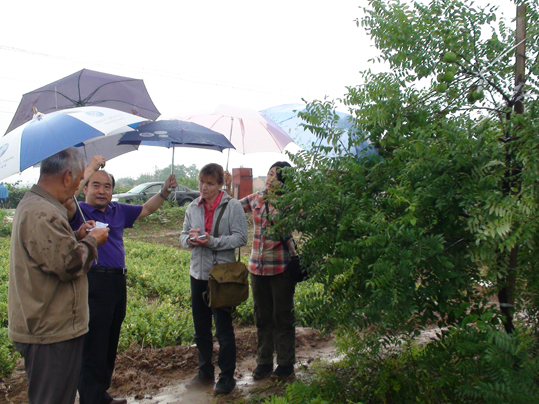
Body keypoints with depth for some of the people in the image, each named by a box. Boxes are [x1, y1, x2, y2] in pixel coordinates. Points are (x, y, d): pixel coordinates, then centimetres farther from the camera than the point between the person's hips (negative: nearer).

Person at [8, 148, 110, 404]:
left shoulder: (29, 204, 11)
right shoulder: (43, 214, -25)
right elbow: (69, 264, -25)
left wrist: (78, 236, 8)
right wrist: (91, 241, -9)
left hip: (41, 327, 11)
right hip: (52, 332, -11)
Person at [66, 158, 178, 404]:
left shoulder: (118, 211, 14)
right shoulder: (79, 212, -6)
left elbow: (146, 209, 27)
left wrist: (164, 192, 12)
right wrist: (91, 168, -21)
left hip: (118, 282, 8)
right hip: (94, 284, -8)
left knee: (110, 345, 20)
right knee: (93, 349, -2)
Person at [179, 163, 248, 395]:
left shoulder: (233, 206, -8)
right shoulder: (193, 207, 8)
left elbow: (240, 238, -12)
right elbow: (183, 236, 14)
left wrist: (213, 241, -22)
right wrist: (190, 239, -9)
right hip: (198, 272, 6)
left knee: (223, 328, 3)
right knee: (201, 328, 15)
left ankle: (227, 377, 19)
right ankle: (205, 373, 32)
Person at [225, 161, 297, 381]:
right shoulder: (256, 199, 5)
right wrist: (227, 187, 4)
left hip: (281, 267, -5)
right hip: (257, 266, 5)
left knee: (282, 316, 8)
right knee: (262, 317, 15)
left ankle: (285, 364, 24)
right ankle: (264, 362, 30)